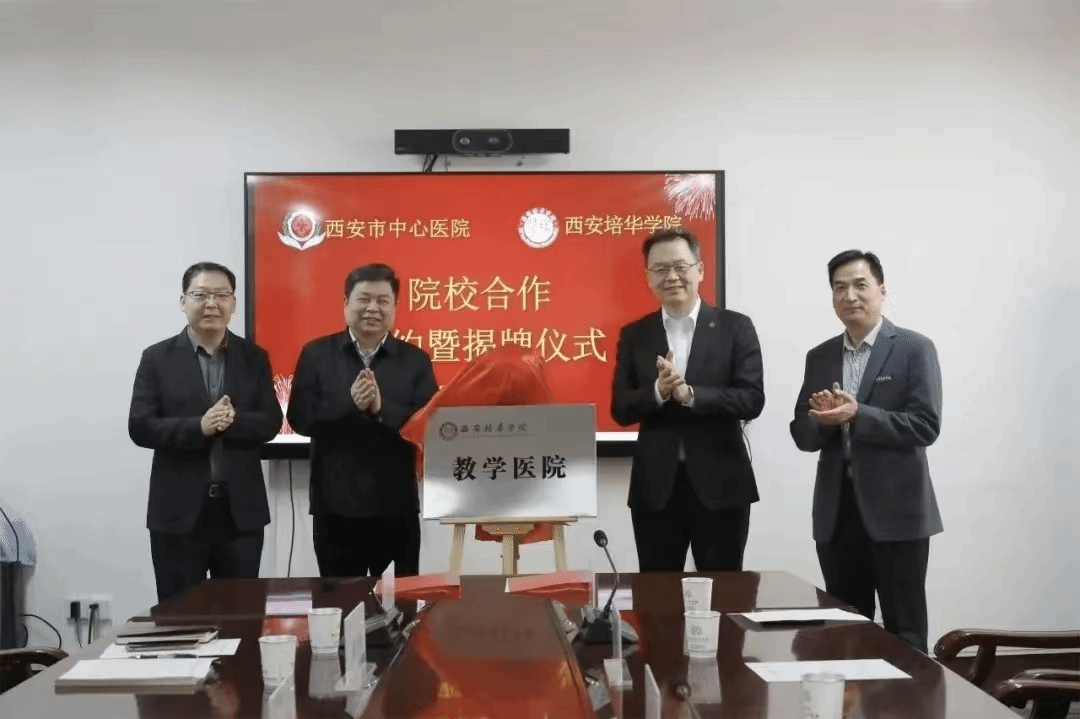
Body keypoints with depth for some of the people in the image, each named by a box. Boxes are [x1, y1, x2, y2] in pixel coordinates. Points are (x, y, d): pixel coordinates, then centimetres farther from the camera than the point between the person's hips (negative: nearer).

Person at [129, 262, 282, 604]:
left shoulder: (254, 357, 6)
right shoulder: (158, 358, 1)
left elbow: (270, 422, 0)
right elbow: (140, 428, -6)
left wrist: (234, 421, -20)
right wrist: (199, 427, -20)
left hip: (242, 509, 2)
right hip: (179, 511, -2)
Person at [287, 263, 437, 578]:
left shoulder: (416, 359, 3)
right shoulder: (316, 354, 4)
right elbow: (299, 418, -4)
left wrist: (382, 409, -20)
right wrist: (349, 402, -19)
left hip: (396, 505, 0)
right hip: (335, 505, 0)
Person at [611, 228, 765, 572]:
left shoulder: (735, 327, 0)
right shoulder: (634, 335, 7)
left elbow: (752, 400, -9)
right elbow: (620, 409, 1)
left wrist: (689, 394, -22)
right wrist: (658, 392, -19)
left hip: (719, 485, -2)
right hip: (655, 486, 2)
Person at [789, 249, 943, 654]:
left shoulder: (914, 349, -2)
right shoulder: (819, 357, 11)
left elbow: (925, 426, -12)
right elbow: (803, 436, 9)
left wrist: (856, 415, -21)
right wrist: (823, 417, -13)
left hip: (896, 512, -4)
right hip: (836, 513, 5)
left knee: (904, 631, 4)